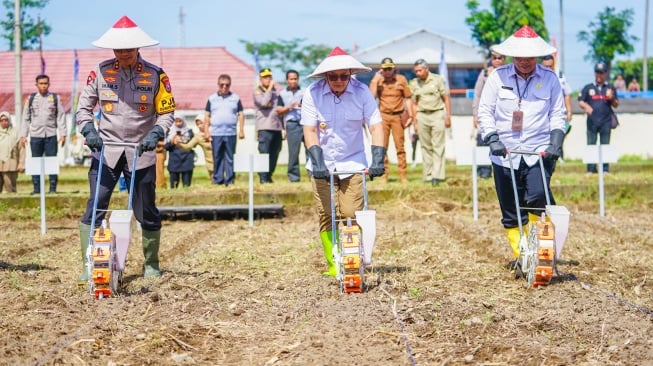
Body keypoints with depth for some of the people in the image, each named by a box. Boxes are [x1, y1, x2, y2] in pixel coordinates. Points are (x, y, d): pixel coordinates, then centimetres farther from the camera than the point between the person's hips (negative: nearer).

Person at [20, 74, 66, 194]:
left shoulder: (55, 98, 6)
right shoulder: (31, 99, 9)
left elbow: (61, 117, 5)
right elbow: (26, 118, 11)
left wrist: (63, 134, -3)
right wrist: (23, 135, 5)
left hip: (51, 135, -1)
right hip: (35, 136, 1)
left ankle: (53, 188, 3)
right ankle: (36, 188, 8)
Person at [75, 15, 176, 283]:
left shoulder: (155, 75, -2)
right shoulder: (101, 72, 1)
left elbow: (167, 112, 1)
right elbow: (84, 106, 6)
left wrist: (156, 133, -16)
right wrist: (88, 130, -12)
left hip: (141, 153, 0)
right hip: (106, 150, 0)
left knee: (147, 212, 7)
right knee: (95, 208, -9)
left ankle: (151, 264, 23)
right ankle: (89, 266, -5)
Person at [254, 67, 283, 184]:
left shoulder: (275, 91, 19)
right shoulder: (257, 92, 1)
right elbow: (264, 102, -19)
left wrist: (283, 127, 19)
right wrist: (270, 88, -10)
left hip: (277, 128, 6)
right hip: (264, 128, -6)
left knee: (274, 154, 6)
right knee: (264, 153, -9)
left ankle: (269, 176, 13)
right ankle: (263, 178, -8)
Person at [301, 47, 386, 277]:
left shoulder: (362, 92, -6)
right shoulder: (312, 94, -8)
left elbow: (375, 126, -8)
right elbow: (309, 130, -9)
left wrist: (378, 160, -18)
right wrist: (317, 161, -19)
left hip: (353, 163, 0)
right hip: (322, 164, 0)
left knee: (352, 215, -8)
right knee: (326, 217, -1)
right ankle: (333, 265, 5)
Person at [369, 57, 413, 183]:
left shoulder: (401, 79, 3)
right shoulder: (378, 80, 3)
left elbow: (407, 98, 8)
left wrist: (410, 116, 3)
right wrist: (376, 80, -12)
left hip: (397, 116, 0)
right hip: (383, 116, 1)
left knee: (400, 146, -3)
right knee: (382, 147, 1)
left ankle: (403, 175, -1)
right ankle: (383, 175, 5)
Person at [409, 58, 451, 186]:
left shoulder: (437, 80, 3)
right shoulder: (414, 83, 11)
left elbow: (446, 99, 5)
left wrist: (448, 116, -1)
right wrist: (415, 120, 10)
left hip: (437, 114, -3)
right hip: (422, 115, 3)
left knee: (438, 146, -9)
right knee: (425, 147, 3)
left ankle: (437, 175, -13)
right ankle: (428, 175, 7)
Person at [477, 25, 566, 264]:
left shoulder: (549, 79, 4)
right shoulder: (498, 77, 2)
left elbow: (557, 113, 6)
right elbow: (484, 111, 3)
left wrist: (556, 141, -8)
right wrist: (492, 139, -10)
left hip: (539, 152, -1)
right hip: (505, 153, 1)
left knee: (537, 196, -23)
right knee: (511, 212, 5)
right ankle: (520, 256, 17)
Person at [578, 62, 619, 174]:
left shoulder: (610, 88, 12)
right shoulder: (588, 88, 10)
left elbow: (616, 105, 12)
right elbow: (580, 101, 5)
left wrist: (612, 98, -10)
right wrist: (586, 106, -16)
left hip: (606, 122, 0)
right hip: (592, 121, 0)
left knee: (605, 145, 2)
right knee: (591, 144, -1)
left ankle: (605, 169, 5)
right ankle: (590, 169, 2)